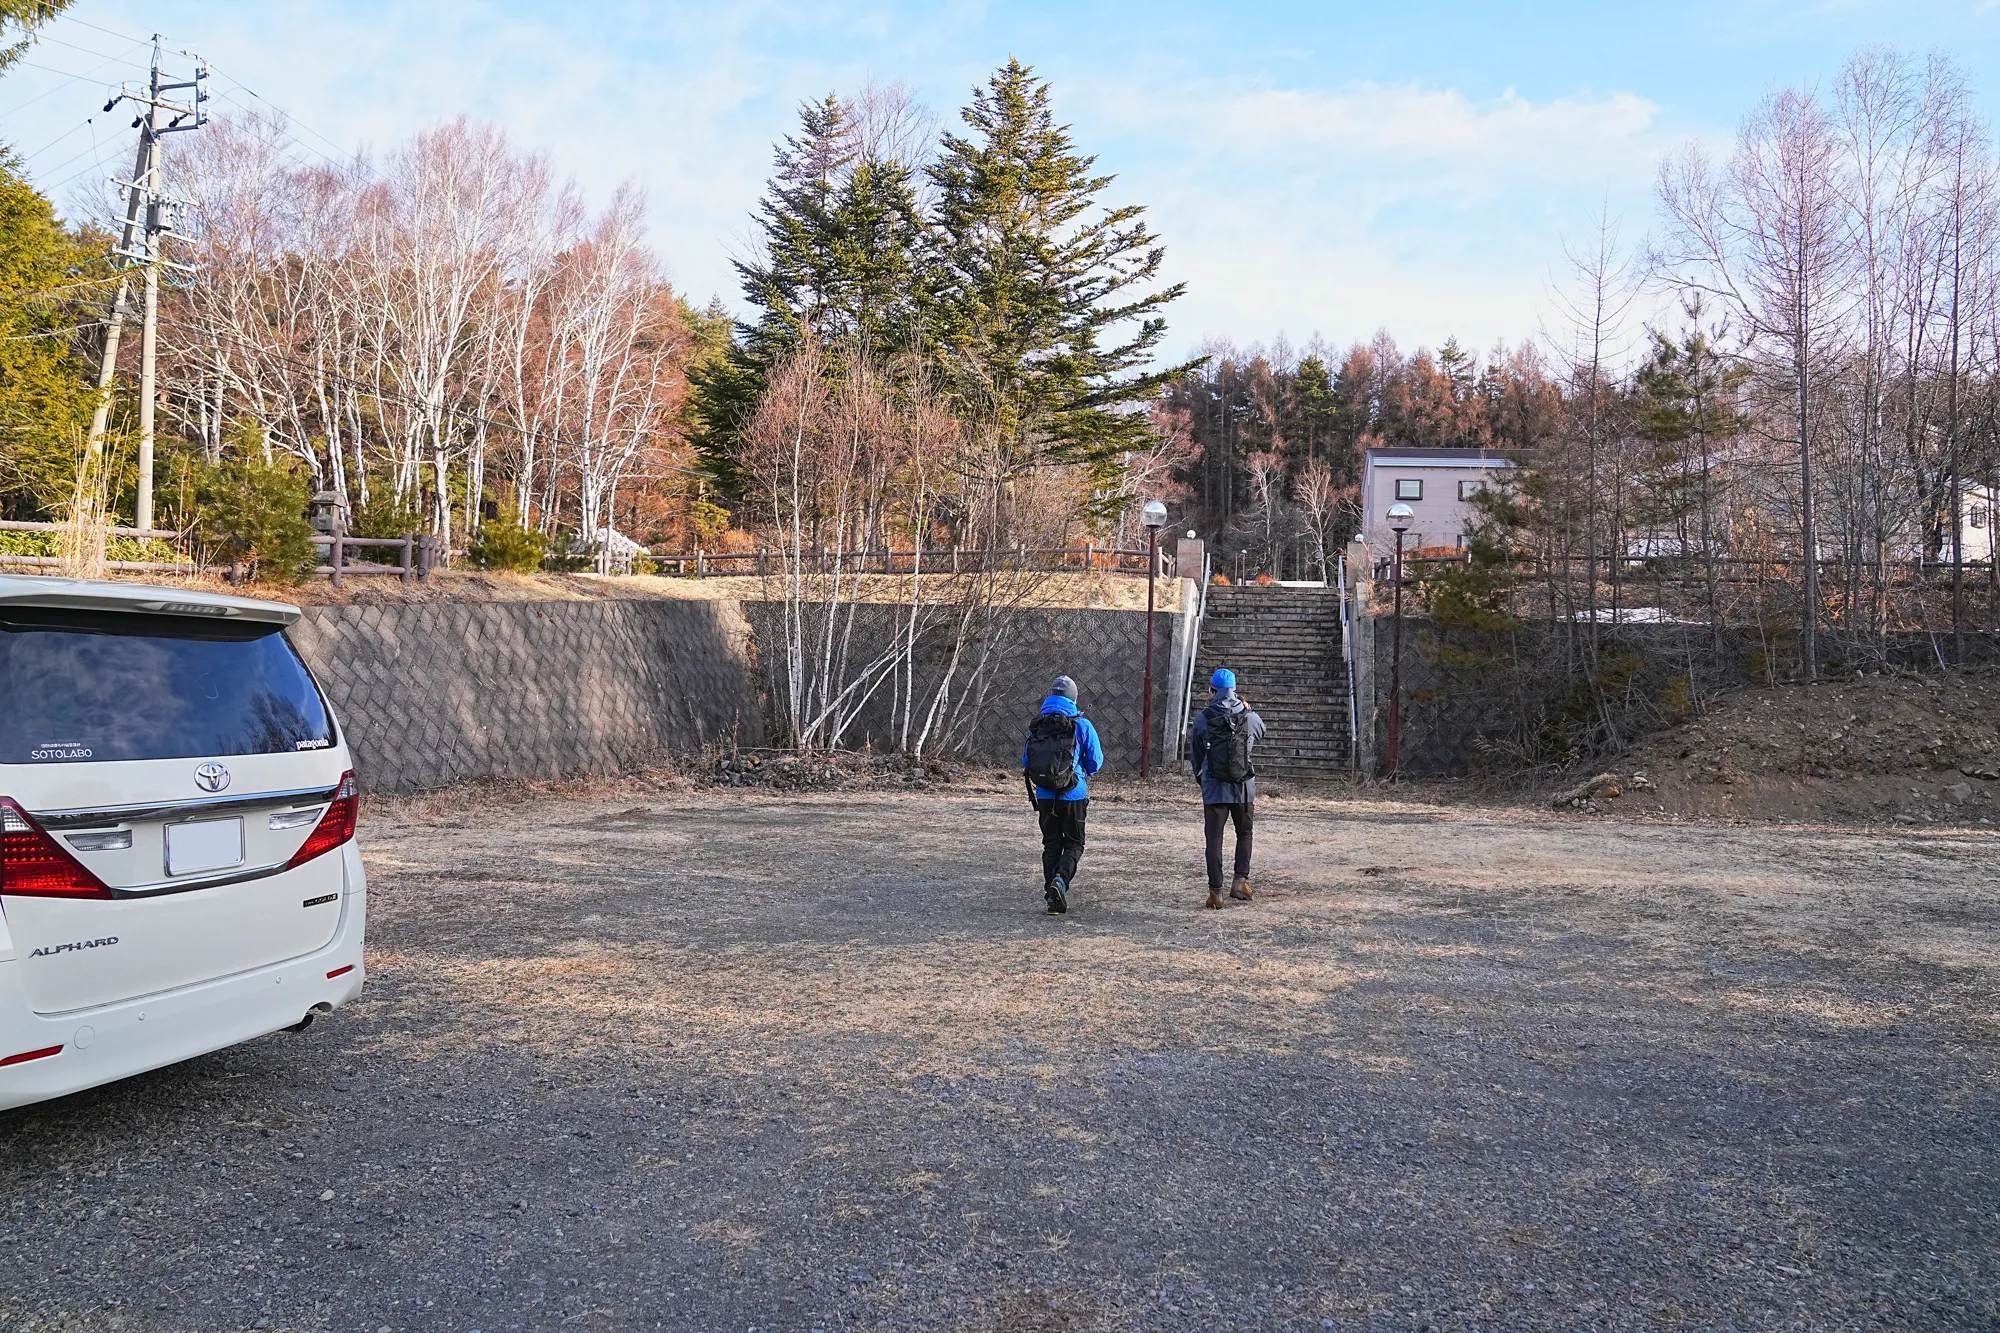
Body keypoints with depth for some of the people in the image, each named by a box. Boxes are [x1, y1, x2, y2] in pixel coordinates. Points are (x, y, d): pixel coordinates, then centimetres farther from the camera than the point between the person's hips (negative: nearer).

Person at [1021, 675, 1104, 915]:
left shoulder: (1036, 725, 0)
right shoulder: (1081, 726, -9)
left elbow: (1026, 761, 5)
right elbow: (1095, 762, -5)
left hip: (1045, 796, 3)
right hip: (1073, 796, -3)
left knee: (1051, 845, 13)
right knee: (1074, 844, 11)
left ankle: (1053, 899, 10)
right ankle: (1061, 879, -16)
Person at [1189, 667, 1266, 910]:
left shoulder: (1202, 719, -4)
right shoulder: (1250, 718, -4)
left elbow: (1196, 755, 6)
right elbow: (1261, 733, 20)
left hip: (1214, 789, -1)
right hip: (1244, 788, 1)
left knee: (1214, 838, 5)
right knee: (1244, 833, 19)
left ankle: (1216, 891, 2)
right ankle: (1241, 879, 6)